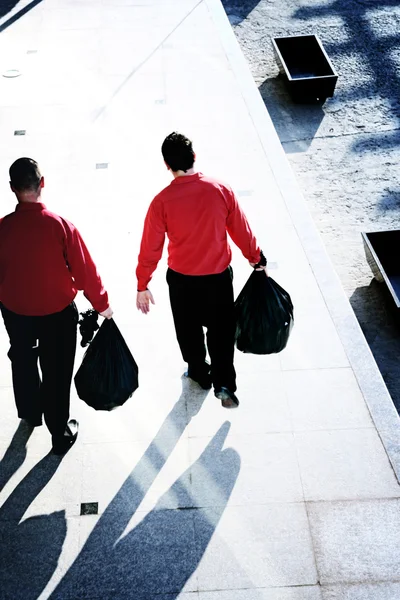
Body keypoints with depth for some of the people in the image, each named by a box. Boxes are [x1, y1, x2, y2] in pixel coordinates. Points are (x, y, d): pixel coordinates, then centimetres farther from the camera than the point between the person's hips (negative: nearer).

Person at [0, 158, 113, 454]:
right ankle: (61, 433, 26)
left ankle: (30, 413, 48)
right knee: (57, 372, 14)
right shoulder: (61, 225, -22)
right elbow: (84, 269, -14)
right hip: (58, 312, -2)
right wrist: (102, 303, 1)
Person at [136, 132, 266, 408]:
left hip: (182, 280, -1)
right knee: (221, 331, 17)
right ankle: (224, 385, 11)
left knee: (189, 331, 22)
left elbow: (151, 248, -11)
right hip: (219, 275, 1)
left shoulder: (162, 202, -19)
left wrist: (142, 286, 1)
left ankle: (200, 374, 41)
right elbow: (241, 230, -4)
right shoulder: (221, 190, -15)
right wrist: (257, 259, 13)